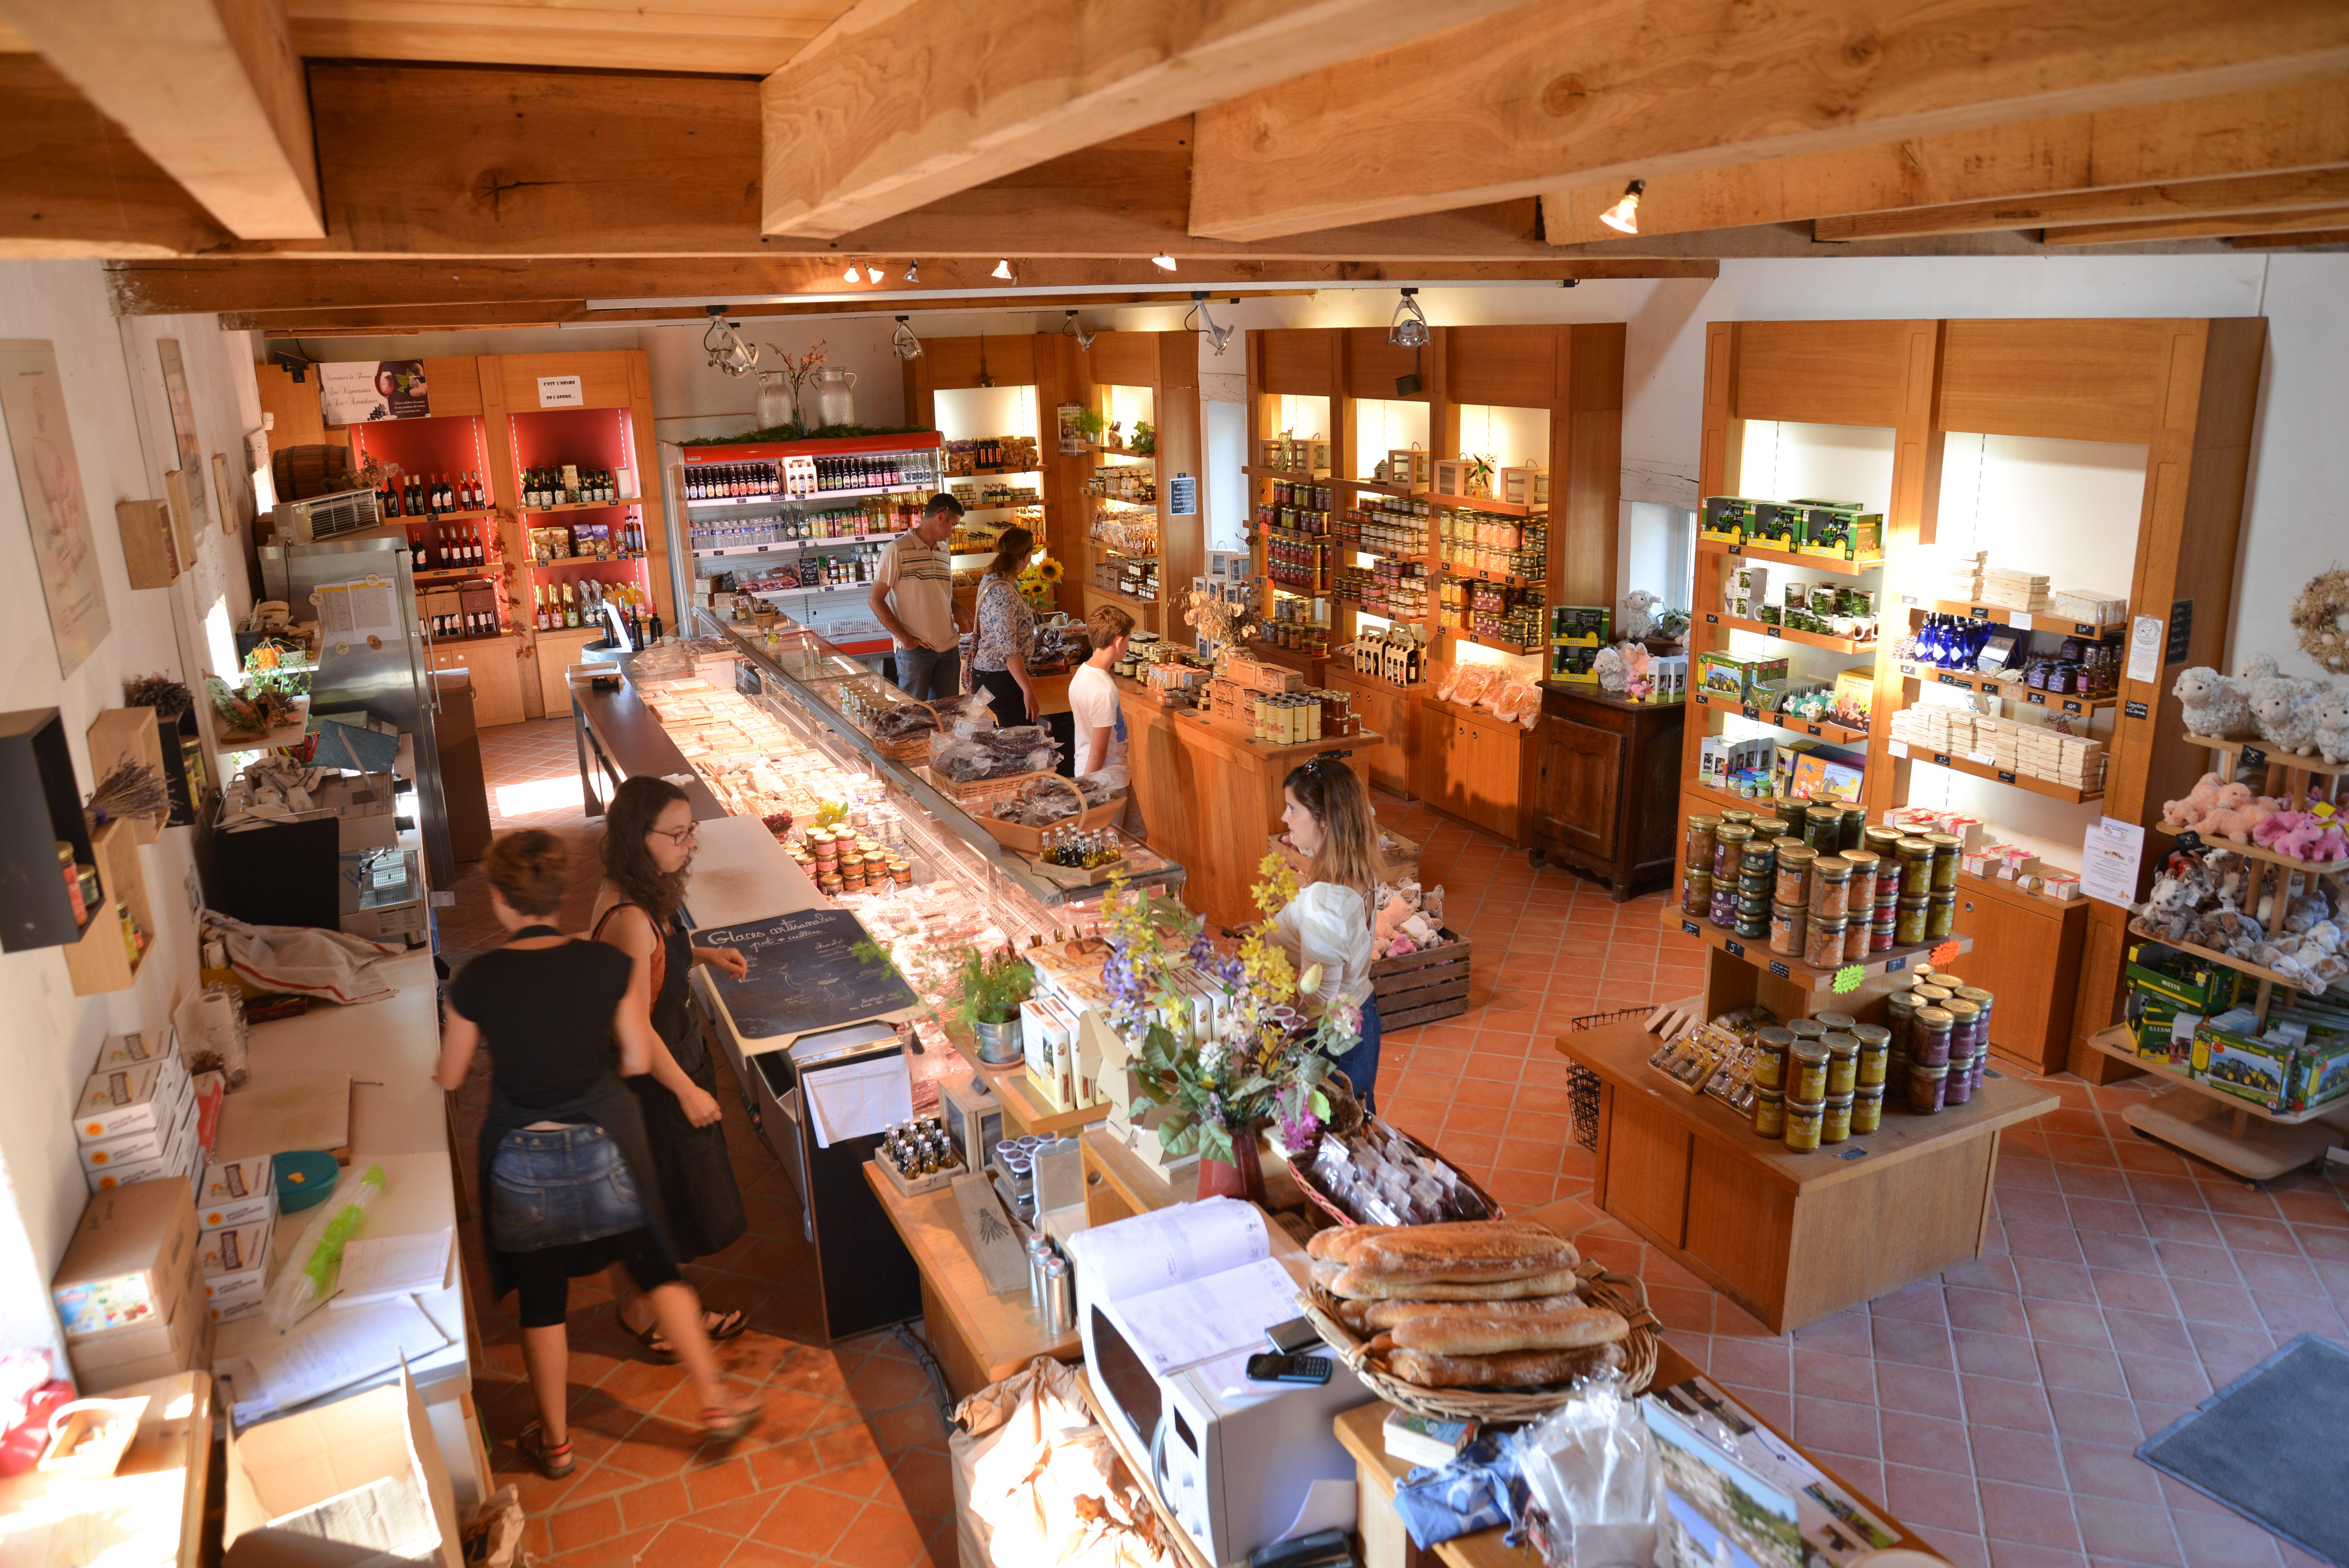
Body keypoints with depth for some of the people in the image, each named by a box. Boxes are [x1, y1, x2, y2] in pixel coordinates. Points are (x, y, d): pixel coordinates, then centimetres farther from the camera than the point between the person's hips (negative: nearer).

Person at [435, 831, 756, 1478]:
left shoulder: (476, 981, -16)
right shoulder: (609, 965, -15)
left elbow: (449, 1078, -3)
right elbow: (638, 1060, -6)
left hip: (524, 1159, 0)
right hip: (603, 1145, 0)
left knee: (542, 1300, 17)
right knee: (658, 1271, 18)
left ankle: (554, 1440, 35)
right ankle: (717, 1404, 24)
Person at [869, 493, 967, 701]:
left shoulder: (944, 553, 15)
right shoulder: (897, 550, -7)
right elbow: (875, 600, -8)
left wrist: (960, 615, 5)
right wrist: (905, 638, -15)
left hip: (949, 648, 6)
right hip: (915, 651, -6)